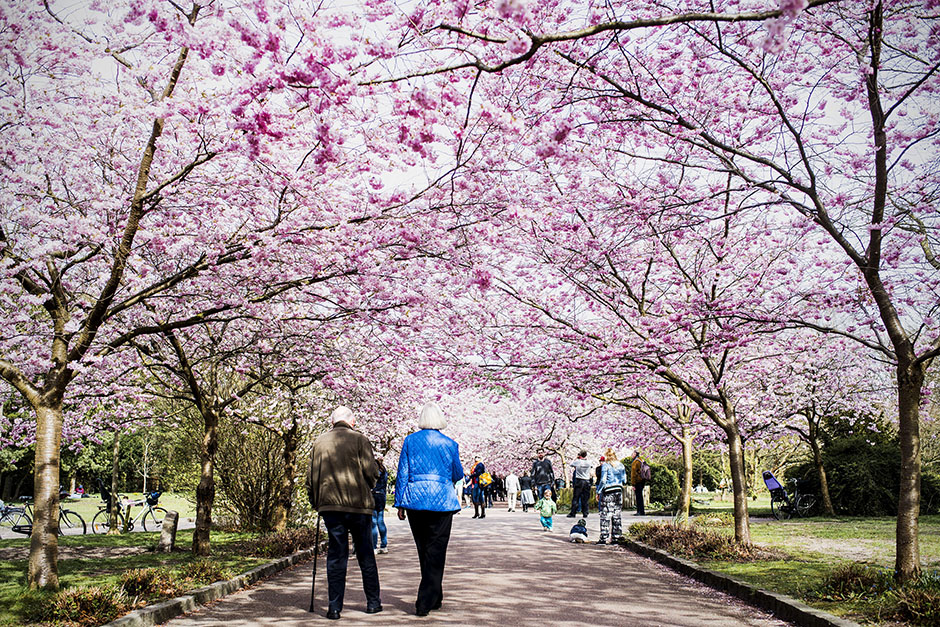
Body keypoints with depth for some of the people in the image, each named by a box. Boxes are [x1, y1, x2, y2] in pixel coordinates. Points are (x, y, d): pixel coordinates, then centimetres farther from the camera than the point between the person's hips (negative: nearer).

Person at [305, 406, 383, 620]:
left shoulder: (319, 442, 8)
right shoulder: (359, 440, -3)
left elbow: (311, 476, 10)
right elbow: (371, 471, -7)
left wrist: (315, 502, 19)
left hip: (330, 506, 2)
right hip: (358, 505, -2)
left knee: (336, 556, 7)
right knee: (365, 555, 10)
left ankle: (334, 607, 4)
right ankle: (373, 602, 18)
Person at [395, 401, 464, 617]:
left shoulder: (410, 441, 3)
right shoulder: (449, 444, -1)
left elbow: (402, 473, 2)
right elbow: (458, 474, 8)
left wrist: (400, 503, 6)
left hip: (415, 501, 2)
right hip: (442, 501, -2)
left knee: (424, 551, 16)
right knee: (435, 552, 2)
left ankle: (434, 598, 28)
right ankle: (425, 603, -3)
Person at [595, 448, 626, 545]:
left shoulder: (605, 465, -7)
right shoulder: (621, 465, 8)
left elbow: (603, 480, -10)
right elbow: (624, 480, 11)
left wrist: (598, 492, -3)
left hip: (608, 492, -5)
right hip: (619, 490, 5)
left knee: (605, 515, -3)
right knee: (616, 515, 10)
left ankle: (603, 538, -5)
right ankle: (615, 537, 11)